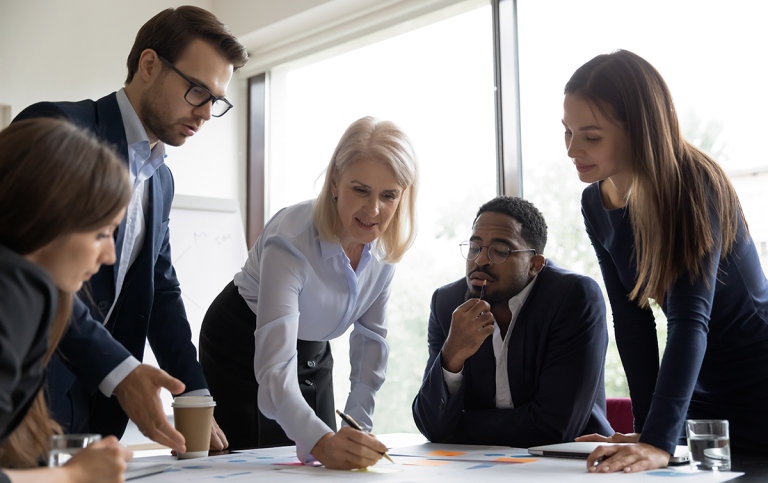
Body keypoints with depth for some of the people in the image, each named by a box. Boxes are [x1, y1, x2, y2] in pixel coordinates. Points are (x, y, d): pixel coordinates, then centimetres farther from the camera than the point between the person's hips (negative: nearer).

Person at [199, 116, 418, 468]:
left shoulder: (387, 243, -16)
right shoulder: (291, 240, -35)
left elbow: (370, 336, -4)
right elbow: (275, 368, -43)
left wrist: (358, 425, -11)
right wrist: (322, 442, -59)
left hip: (313, 351, 5)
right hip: (242, 347, -5)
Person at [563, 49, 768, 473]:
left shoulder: (693, 187, -23)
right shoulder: (596, 204, -2)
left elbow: (690, 319, -33)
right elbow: (632, 319, -3)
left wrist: (660, 441, -42)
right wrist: (643, 429, -8)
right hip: (703, 391, 6)